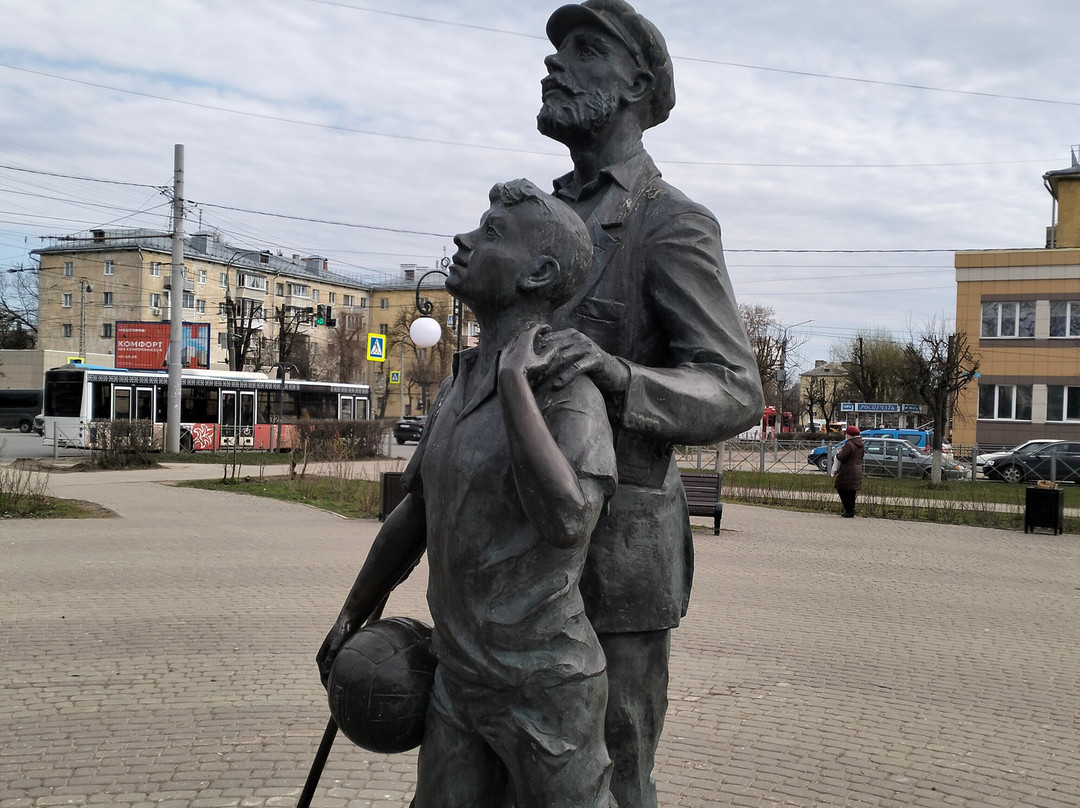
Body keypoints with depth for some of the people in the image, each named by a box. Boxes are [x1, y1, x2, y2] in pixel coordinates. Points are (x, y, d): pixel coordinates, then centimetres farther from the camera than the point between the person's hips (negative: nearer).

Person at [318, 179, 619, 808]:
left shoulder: (567, 390, -17)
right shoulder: (462, 381, 8)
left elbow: (566, 519, -36)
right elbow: (416, 512, 19)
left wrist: (513, 378, -29)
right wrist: (354, 616, 27)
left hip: (544, 688, -7)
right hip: (459, 679, 7)